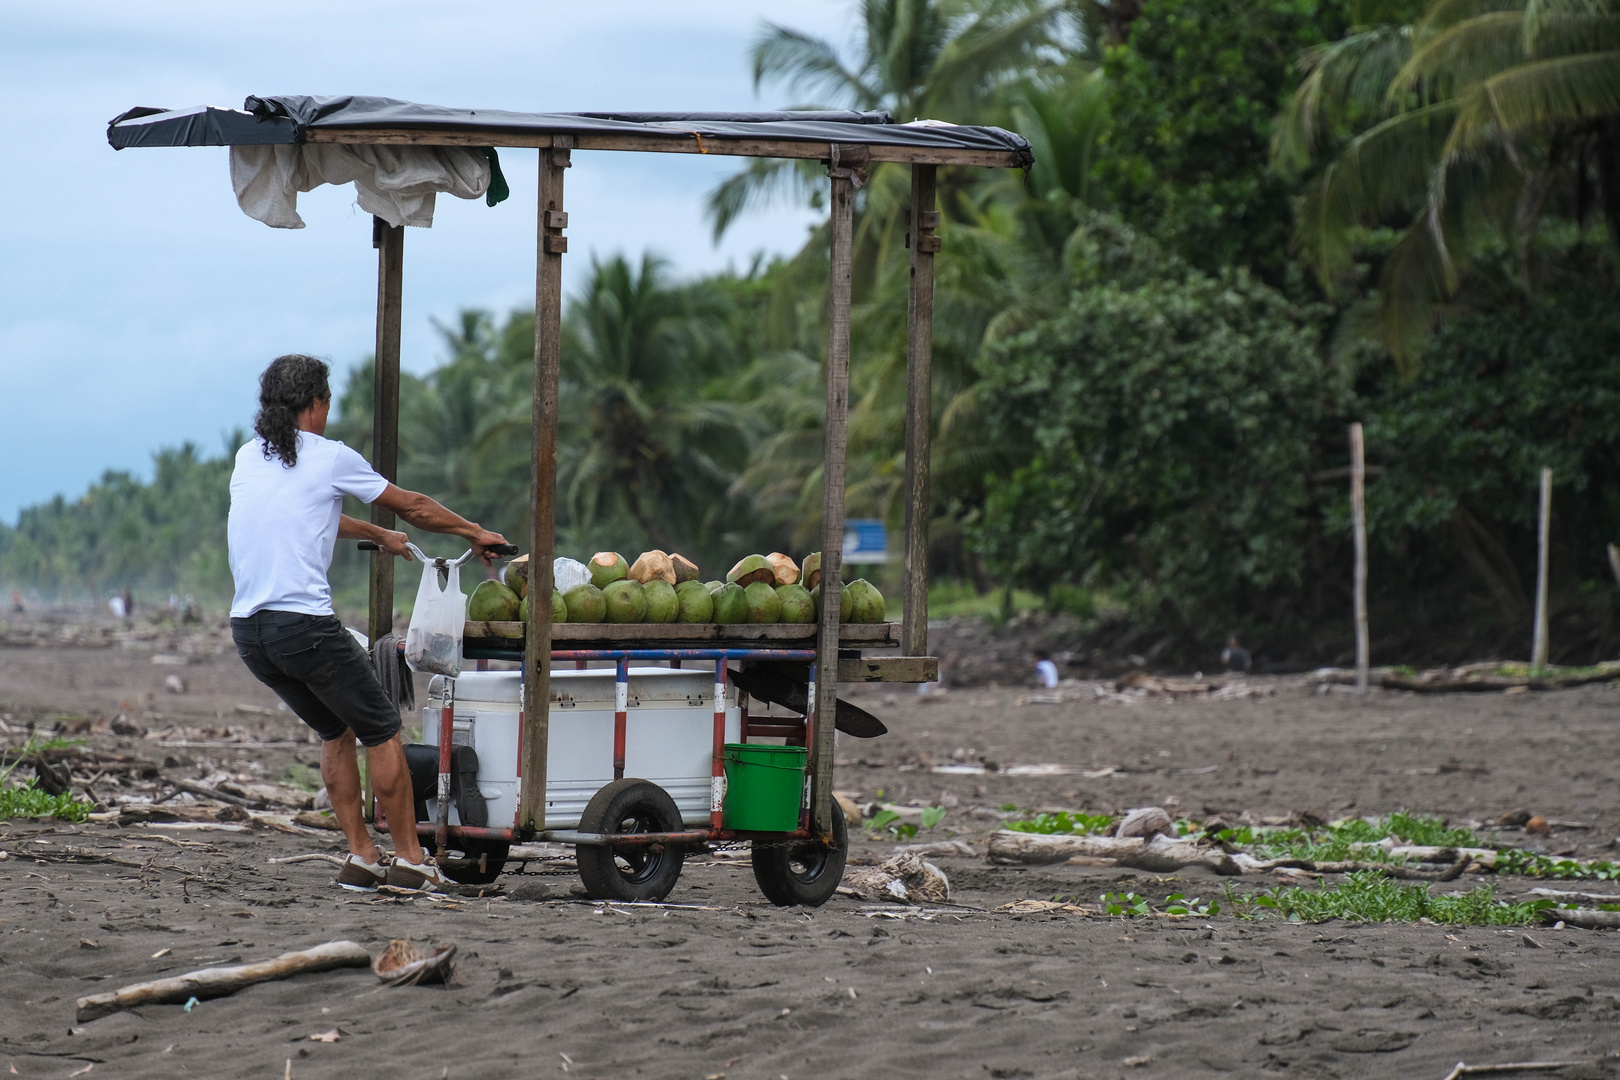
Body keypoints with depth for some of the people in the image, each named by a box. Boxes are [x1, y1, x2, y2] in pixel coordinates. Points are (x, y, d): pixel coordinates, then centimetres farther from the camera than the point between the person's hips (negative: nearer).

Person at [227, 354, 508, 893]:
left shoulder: (248, 459, 16)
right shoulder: (329, 458, -2)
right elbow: (414, 508, 9)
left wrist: (380, 536, 46)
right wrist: (476, 534, 25)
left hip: (247, 628, 7)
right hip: (304, 625, -7)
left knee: (335, 731, 22)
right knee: (381, 728, 7)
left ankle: (360, 857, 19)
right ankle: (409, 859, 8)